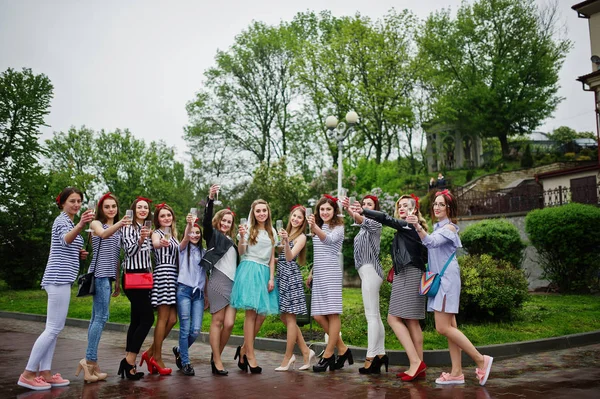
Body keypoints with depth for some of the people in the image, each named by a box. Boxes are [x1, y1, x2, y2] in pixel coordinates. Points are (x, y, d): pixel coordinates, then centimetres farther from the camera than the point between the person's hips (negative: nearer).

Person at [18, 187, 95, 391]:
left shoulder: (68, 222, 21)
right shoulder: (61, 220, -9)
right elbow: (65, 240, -33)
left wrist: (77, 254, 10)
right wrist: (81, 225, -52)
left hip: (61, 279, 10)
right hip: (59, 279, -10)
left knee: (54, 328, 9)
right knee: (54, 328, -9)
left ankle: (44, 373, 12)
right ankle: (28, 374, -4)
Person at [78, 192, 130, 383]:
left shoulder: (117, 230, 19)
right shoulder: (96, 223, -1)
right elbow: (103, 234, -27)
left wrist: (117, 281, 18)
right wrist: (118, 225, -46)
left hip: (109, 277, 7)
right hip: (99, 275, -7)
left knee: (97, 318, 6)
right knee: (101, 317, -14)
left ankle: (90, 362, 8)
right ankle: (90, 360, -12)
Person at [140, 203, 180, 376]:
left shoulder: (173, 234, 20)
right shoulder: (157, 233, -2)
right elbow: (155, 244, -27)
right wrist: (161, 243, -50)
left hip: (174, 276, 8)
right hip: (162, 274, -8)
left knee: (172, 319, 4)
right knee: (163, 318, -6)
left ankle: (151, 353, 15)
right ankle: (157, 358, 3)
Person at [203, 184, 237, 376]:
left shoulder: (231, 241, 25)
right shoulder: (213, 235, 7)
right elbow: (206, 221, -13)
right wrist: (210, 199, -23)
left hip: (233, 283, 6)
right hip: (218, 281, -6)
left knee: (229, 323, -2)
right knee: (217, 321, -4)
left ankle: (216, 356, 15)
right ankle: (216, 361, 1)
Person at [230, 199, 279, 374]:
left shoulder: (271, 232, 16)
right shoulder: (249, 230, 3)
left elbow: (272, 258, 15)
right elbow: (241, 253, -5)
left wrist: (271, 278, 6)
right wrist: (242, 237, -21)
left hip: (264, 272, 5)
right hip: (249, 270, -5)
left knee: (262, 313, -2)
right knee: (251, 312, -8)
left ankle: (244, 349, 14)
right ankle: (250, 356, -3)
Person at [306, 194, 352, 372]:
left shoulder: (338, 228, -2)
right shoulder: (318, 228, 18)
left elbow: (329, 240, -25)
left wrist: (314, 228, -40)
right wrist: (311, 273, 23)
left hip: (331, 273, -7)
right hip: (318, 275, 7)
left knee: (333, 314, -7)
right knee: (318, 316, 3)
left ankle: (328, 355, -1)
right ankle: (342, 349, 15)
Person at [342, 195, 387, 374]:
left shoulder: (375, 222, -6)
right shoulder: (364, 227, 23)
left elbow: (362, 220, -27)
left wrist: (350, 211, -45)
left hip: (370, 270, -10)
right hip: (366, 271, 10)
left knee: (372, 315, -12)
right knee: (375, 316, 10)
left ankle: (370, 358, -13)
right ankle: (380, 355, 15)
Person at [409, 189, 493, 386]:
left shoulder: (449, 228, -11)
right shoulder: (438, 227, 16)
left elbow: (431, 242, -30)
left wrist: (418, 227, -44)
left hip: (447, 280, -9)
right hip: (440, 279, 9)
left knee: (443, 328, -10)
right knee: (449, 327, 8)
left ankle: (481, 360, 0)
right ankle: (457, 372, 11)